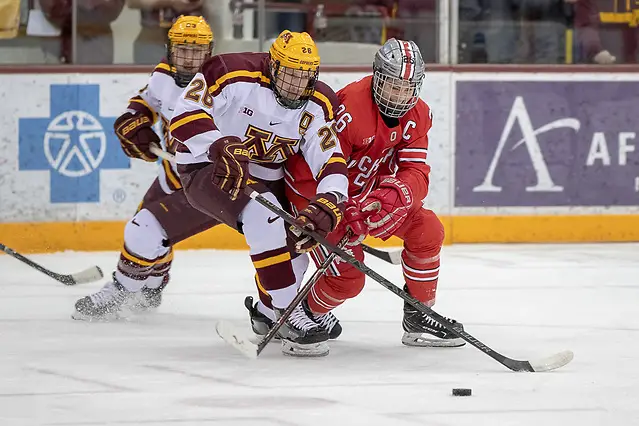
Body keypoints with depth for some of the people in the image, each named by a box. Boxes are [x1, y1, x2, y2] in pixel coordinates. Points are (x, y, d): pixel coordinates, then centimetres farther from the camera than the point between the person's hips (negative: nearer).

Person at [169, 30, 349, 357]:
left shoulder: (318, 106, -7)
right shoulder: (233, 75, -24)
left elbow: (330, 158, -14)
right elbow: (185, 112, -28)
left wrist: (328, 201, -34)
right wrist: (221, 148, -42)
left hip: (266, 179, 8)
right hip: (206, 170, -8)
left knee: (295, 247, 7)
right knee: (263, 214, -33)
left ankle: (268, 315, 38)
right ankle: (290, 316, -30)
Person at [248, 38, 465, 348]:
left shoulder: (416, 115, -8)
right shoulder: (348, 107, -32)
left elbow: (416, 173, -15)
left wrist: (395, 195, -37)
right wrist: (342, 214, -37)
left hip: (367, 189, 7)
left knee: (427, 231, -3)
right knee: (347, 278, -15)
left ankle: (418, 319, 12)